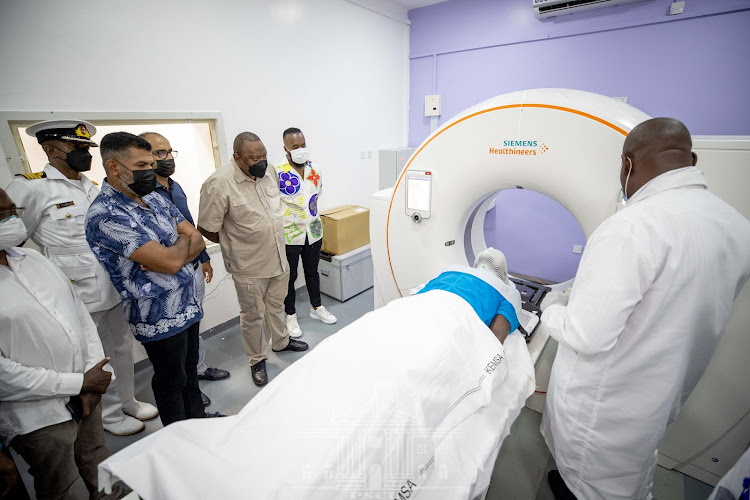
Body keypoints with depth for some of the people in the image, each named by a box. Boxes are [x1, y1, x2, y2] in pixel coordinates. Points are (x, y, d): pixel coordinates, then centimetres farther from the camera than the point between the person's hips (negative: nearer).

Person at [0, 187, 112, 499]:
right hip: (38, 416, -5)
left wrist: (93, 376, -4)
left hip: (86, 399, 5)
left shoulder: (34, 258, 5)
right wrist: (79, 383, -15)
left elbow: (80, 313, 6)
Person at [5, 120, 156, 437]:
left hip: (115, 290, 6)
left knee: (122, 350, 19)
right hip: (79, 297, -6)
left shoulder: (94, 187, 9)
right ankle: (109, 415, 33)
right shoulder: (30, 187, -11)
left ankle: (128, 402, 40)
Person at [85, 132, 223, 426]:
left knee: (190, 371, 24)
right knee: (171, 382, 14)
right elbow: (171, 261, -28)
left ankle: (199, 423, 45)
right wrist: (183, 240, -7)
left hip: (188, 305, 7)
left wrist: (166, 257, -17)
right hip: (160, 318, -7)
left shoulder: (154, 199, 5)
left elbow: (197, 240, 2)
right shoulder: (105, 214, -21)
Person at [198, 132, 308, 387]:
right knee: (253, 315, 12)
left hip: (278, 257, 6)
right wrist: (236, 242, -2)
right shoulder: (219, 183, -22)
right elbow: (206, 229, -15)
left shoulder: (268, 170, -2)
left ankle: (281, 342, 48)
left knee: (276, 305, 25)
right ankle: (257, 360, 34)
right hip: (249, 265, -6)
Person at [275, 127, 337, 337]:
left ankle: (316, 308, 39)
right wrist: (288, 217, -3)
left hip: (313, 231, 5)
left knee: (312, 272, 20)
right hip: (289, 235, -4)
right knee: (289, 277, 10)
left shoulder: (315, 171, -1)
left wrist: (307, 215, 12)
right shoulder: (277, 174, -17)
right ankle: (290, 316, 29)